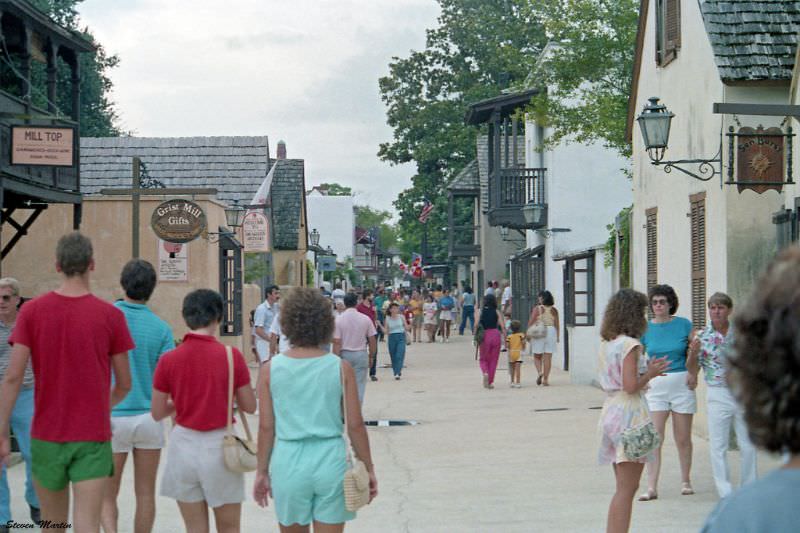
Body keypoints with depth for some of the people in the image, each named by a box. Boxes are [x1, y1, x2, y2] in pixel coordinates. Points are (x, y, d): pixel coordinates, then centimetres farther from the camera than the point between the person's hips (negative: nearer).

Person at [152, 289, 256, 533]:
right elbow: (249, 406, -3)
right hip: (220, 445, -2)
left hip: (184, 444, 2)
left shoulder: (168, 360, -5)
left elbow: (157, 413, 1)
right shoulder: (231, 356, -10)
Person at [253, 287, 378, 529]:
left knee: (293, 527, 18)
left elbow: (266, 427, -1)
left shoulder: (271, 369, -4)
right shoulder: (341, 368, -6)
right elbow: (355, 425, -3)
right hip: (331, 463, -1)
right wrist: (368, 468, 7)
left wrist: (262, 471, 10)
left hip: (288, 464, 1)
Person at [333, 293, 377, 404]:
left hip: (344, 354, 0)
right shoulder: (365, 319, -4)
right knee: (359, 385, 5)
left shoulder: (339, 319, -9)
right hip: (361, 354, 0)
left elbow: (337, 342, -11)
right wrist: (371, 356, 14)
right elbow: (372, 340, 1)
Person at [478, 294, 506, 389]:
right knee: (493, 360, 12)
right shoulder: (496, 312, 3)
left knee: (483, 359, 14)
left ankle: (485, 373, -16)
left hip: (485, 336, -1)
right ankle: (490, 382, 10)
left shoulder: (480, 311, 1)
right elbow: (502, 326, -4)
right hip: (496, 335, 1)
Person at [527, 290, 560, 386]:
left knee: (537, 356, 10)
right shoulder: (554, 310, 5)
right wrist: (558, 336, 15)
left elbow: (531, 322, -6)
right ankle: (546, 379, 2)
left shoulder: (537, 309, -5)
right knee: (548, 357, 4)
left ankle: (540, 372, -15)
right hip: (551, 331, 2)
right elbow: (557, 324, 7)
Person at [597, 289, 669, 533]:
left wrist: (647, 369, 16)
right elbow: (630, 386, -20)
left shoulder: (606, 344, 12)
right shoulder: (630, 344, -14)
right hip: (630, 413, -9)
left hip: (610, 411, 9)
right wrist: (650, 373, -3)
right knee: (627, 489, -4)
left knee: (623, 487, 17)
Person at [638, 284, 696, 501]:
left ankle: (685, 481, 25)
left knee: (683, 438, 8)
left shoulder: (683, 325, -1)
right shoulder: (645, 329, 2)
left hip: (681, 385, -1)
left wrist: (693, 374, -7)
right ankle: (651, 487, -6)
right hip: (655, 386, 1)